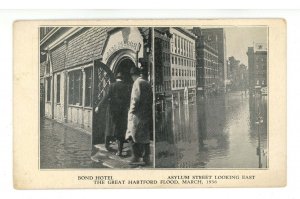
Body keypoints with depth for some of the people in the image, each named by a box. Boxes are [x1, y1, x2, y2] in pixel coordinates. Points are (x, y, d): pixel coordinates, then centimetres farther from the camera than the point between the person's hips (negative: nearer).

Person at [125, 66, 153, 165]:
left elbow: (136, 98, -17)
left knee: (134, 136, -3)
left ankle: (136, 157, -5)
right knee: (145, 136, 11)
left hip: (138, 114, -7)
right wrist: (148, 110, 16)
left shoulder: (137, 82, -8)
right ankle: (146, 157, 13)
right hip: (147, 114, 7)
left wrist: (132, 110, -11)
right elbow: (151, 99, 13)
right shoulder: (147, 83, 13)